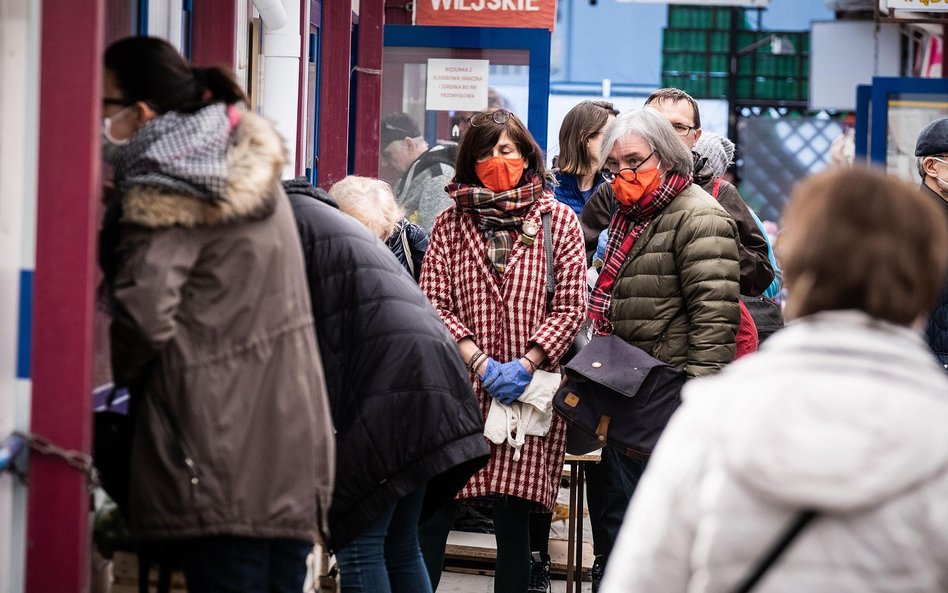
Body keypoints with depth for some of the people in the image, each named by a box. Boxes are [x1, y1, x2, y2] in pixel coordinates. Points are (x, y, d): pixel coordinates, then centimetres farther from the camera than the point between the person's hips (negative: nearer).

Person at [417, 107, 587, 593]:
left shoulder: (558, 221, 6)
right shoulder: (451, 223, 9)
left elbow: (570, 308, 3)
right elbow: (432, 302, 2)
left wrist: (525, 365, -9)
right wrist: (480, 363, -9)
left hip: (527, 393, -1)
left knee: (513, 517, -2)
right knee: (432, 512, -3)